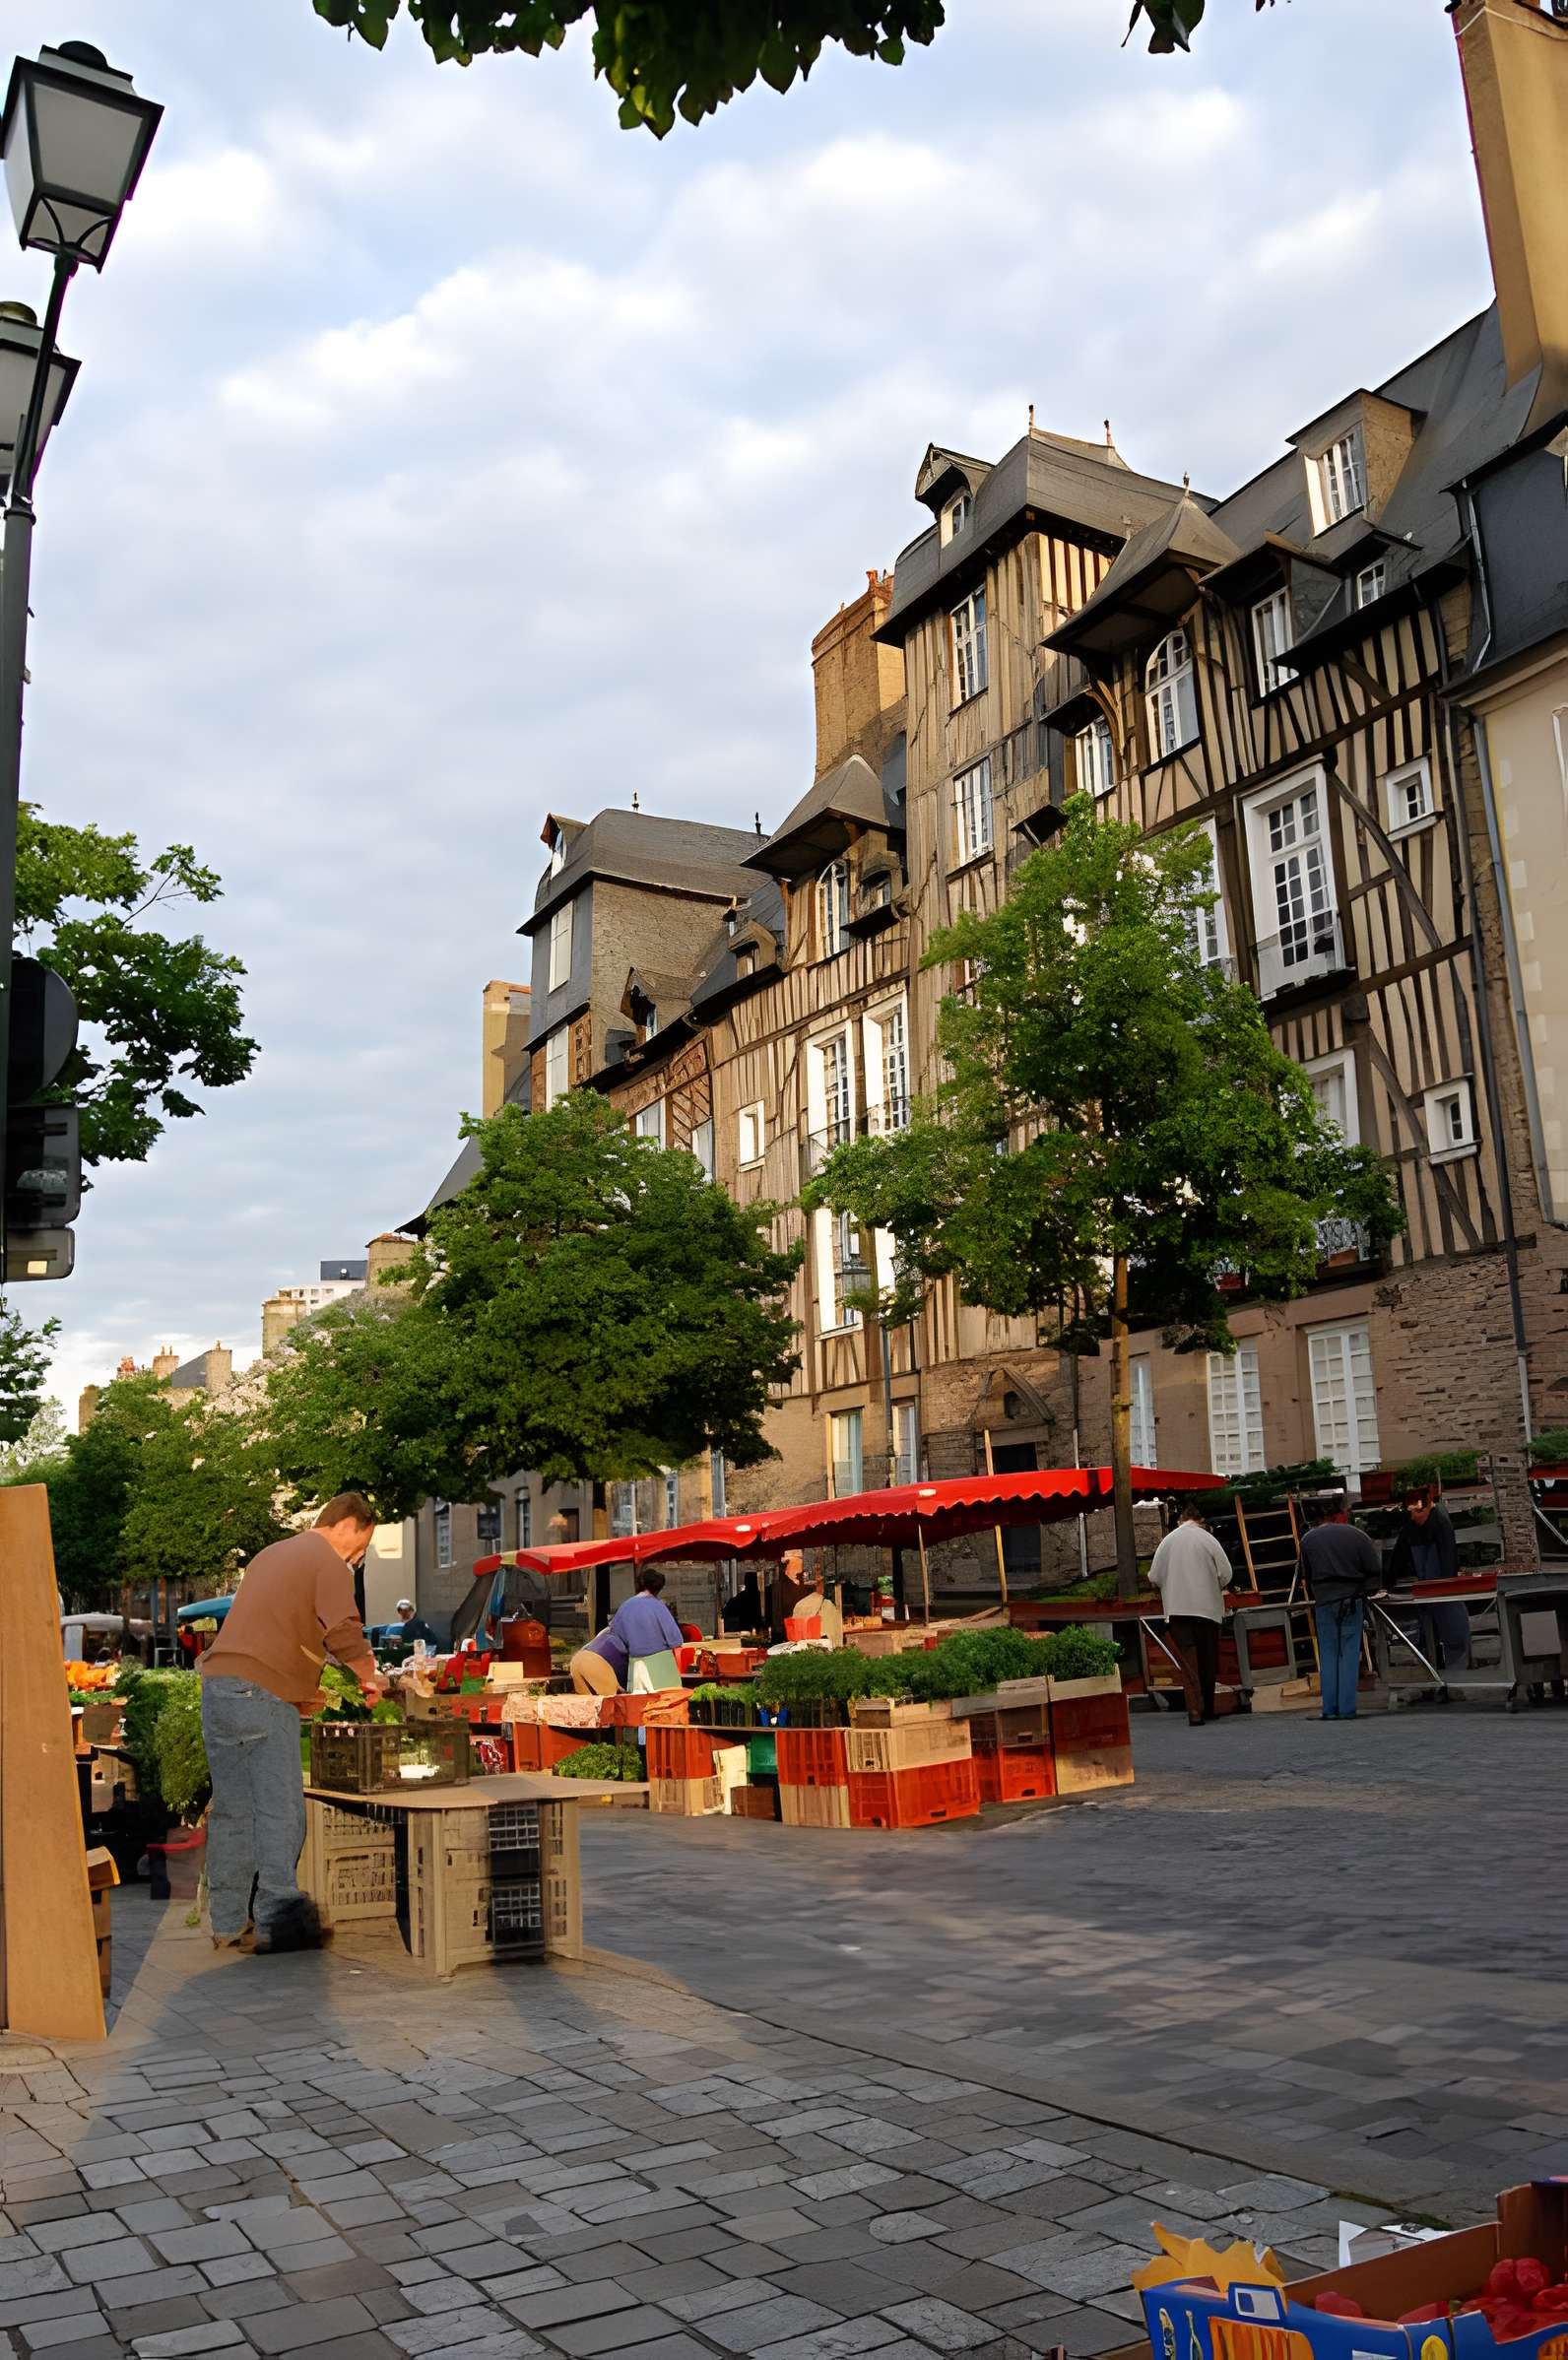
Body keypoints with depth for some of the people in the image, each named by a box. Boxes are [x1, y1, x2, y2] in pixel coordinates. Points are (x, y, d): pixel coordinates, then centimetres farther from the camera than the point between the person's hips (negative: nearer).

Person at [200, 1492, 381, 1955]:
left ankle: (228, 1924, 15)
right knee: (280, 1811, -3)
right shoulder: (329, 1564, -3)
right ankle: (278, 1924, -4)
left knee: (231, 1810, 11)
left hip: (216, 1684, 9)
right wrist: (369, 1678, 3)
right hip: (260, 1695, -8)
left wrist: (301, 1691, 26)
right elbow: (345, 1634, -15)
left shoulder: (272, 1554, 25)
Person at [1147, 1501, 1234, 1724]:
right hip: (1207, 1608, -1)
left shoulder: (1168, 1540, 2)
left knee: (1188, 1660, -2)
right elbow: (1225, 1574, -5)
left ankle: (1195, 1711, -13)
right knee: (1208, 1661, 12)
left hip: (1177, 1609, 1)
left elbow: (1154, 1577, 3)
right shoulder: (1208, 1539, -4)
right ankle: (1207, 1708, 20)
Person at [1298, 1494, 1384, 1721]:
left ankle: (1329, 1709, 4)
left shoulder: (1308, 1539, 5)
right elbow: (1375, 1570, -1)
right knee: (1349, 1654, 1)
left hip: (1323, 1601, 1)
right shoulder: (1356, 1535, 1)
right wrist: (1369, 1591, 13)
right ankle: (1347, 1709, -2)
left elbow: (1306, 1575, 9)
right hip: (1352, 1600, -1)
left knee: (1327, 1654, 6)